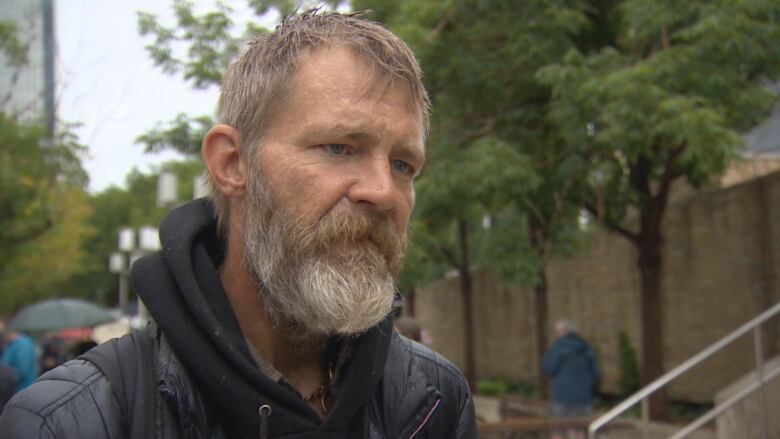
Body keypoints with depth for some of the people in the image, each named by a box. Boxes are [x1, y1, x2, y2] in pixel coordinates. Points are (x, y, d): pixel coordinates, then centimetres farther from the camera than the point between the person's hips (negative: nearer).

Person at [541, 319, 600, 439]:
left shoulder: (560, 345, -7)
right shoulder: (586, 347, 10)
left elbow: (548, 367, -11)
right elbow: (595, 373, 11)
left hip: (562, 394, -5)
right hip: (583, 395, 5)